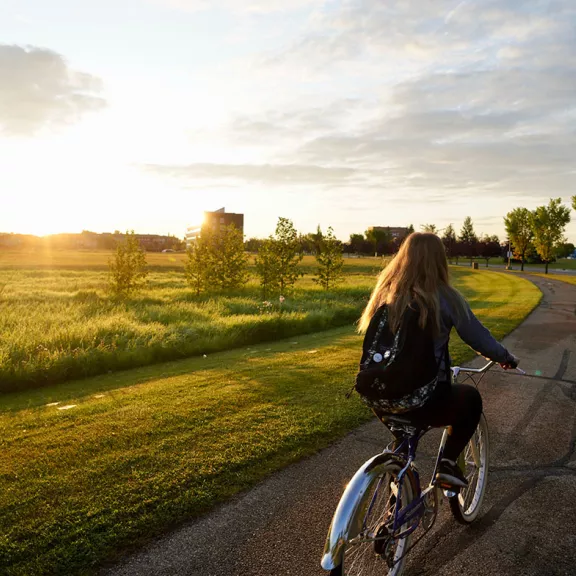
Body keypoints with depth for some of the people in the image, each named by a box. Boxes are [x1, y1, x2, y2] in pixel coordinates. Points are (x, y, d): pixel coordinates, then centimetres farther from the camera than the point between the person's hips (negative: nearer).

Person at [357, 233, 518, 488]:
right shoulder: (445, 298, -9)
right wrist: (507, 358, 22)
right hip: (424, 401, -4)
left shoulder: (384, 292, 3)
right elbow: (479, 337, 2)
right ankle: (448, 463, 15)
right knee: (471, 397, 25)